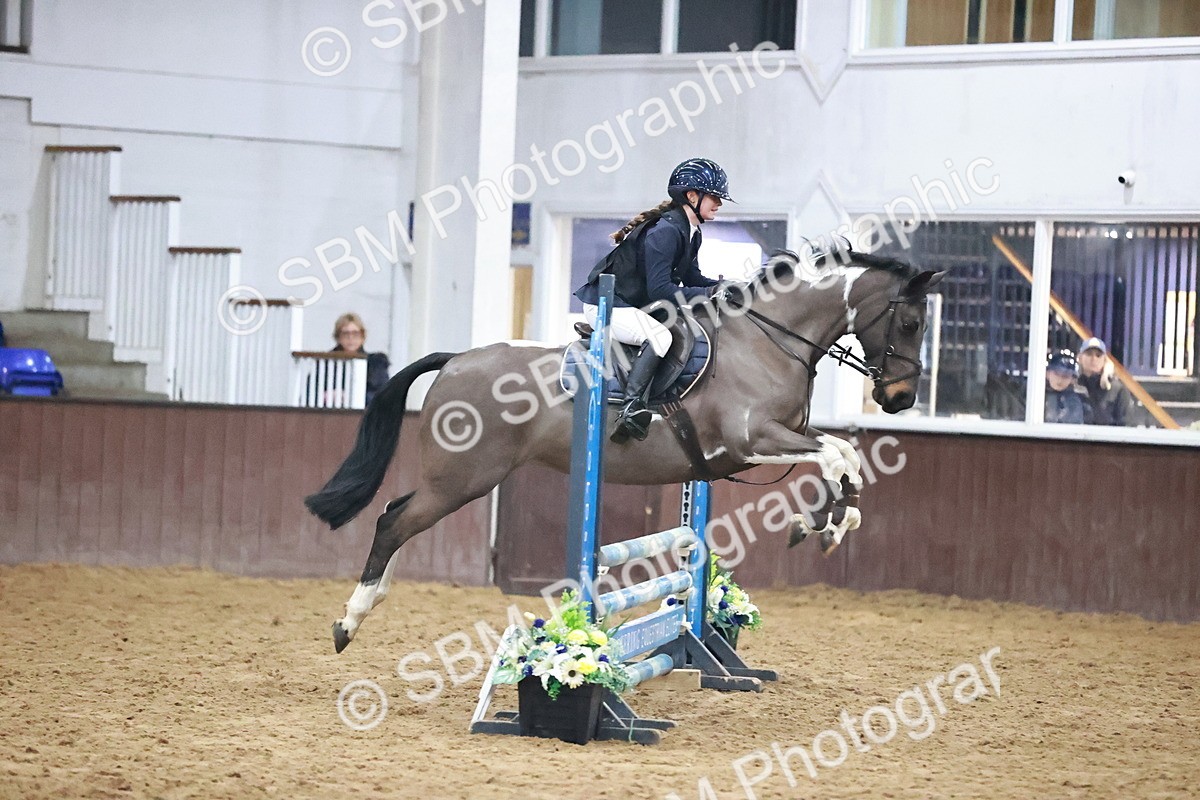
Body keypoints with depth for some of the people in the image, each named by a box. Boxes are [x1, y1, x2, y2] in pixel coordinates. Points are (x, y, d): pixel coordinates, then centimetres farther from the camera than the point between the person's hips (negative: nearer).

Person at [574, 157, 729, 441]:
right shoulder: (666, 231, -24)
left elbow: (691, 278, 14)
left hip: (634, 305, 11)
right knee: (661, 336, -32)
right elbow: (660, 289, -29)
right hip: (607, 305, -11)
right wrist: (708, 294, -28)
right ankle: (631, 406, -36)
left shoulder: (692, 233, 7)